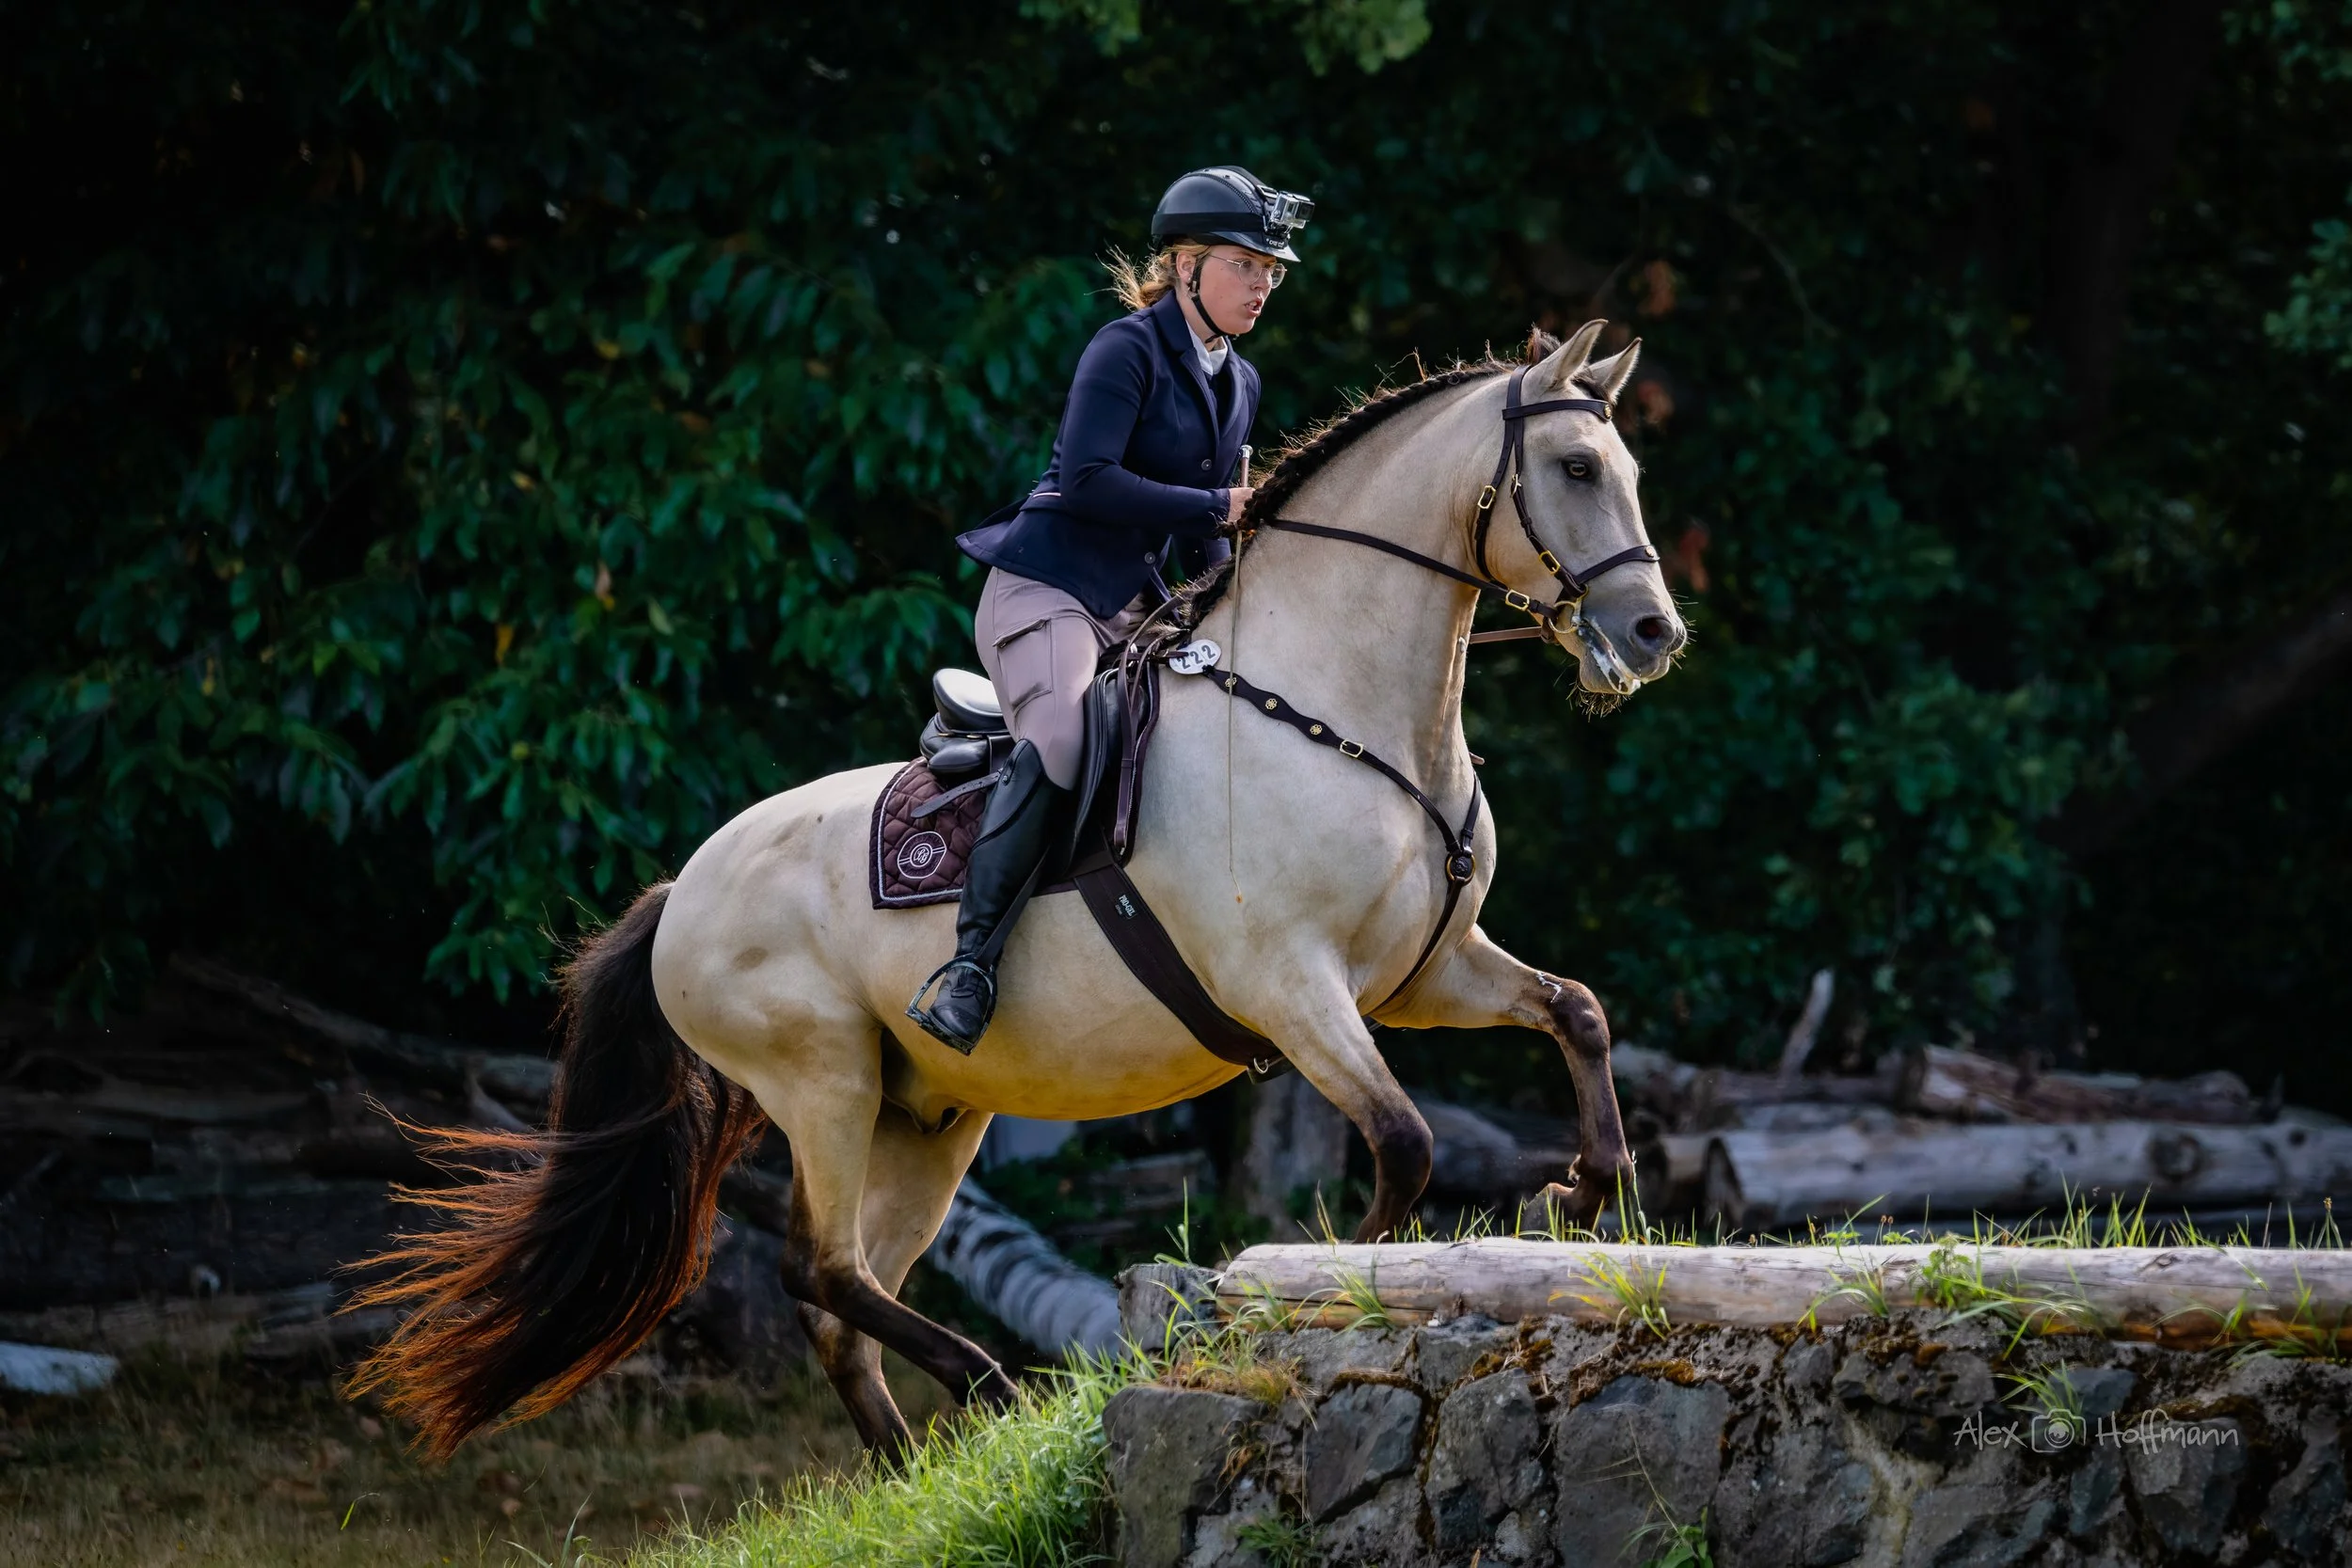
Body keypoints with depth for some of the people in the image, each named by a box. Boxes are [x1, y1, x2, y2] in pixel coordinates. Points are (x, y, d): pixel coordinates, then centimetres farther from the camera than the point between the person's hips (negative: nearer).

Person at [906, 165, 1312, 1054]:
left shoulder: (1239, 384, 17)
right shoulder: (1129, 349, -8)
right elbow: (1088, 481, -21)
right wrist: (1220, 506, -17)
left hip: (1139, 609, 9)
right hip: (1047, 590, -9)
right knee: (1058, 741, -33)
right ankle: (968, 966, -33)